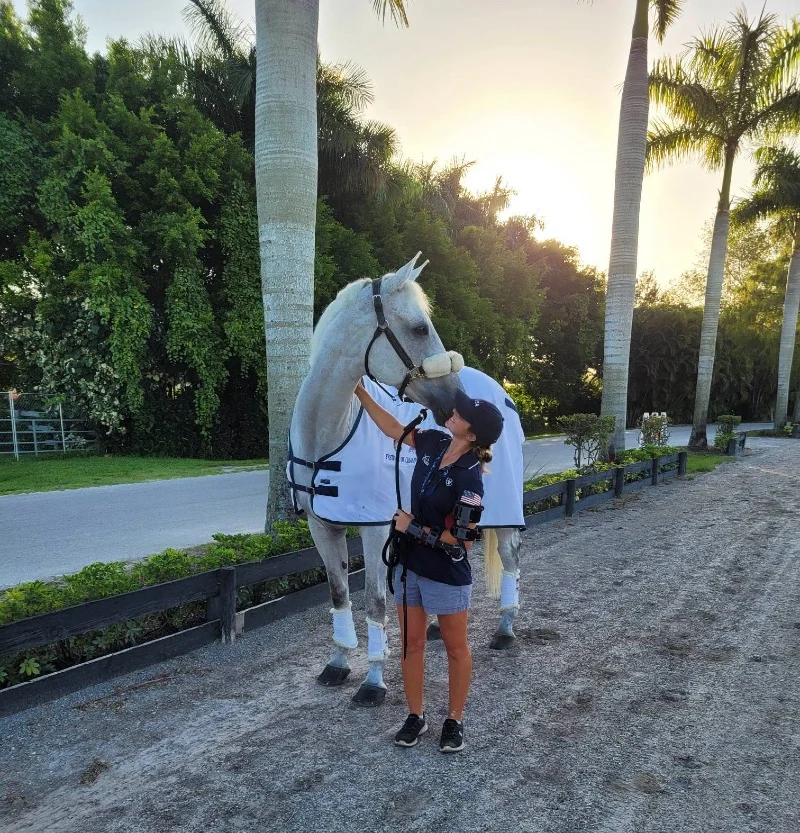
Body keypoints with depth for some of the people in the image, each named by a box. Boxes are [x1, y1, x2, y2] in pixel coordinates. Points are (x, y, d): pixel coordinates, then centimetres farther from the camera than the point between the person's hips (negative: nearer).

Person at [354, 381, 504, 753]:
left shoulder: (469, 479, -25)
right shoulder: (434, 444, -6)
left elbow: (462, 540, -22)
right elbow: (392, 428, 9)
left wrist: (412, 527, -16)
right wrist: (360, 391, 6)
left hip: (447, 574, -7)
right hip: (410, 565, 7)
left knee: (455, 649, 13)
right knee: (411, 643, 15)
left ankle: (455, 720, 30)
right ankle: (415, 717, 31)